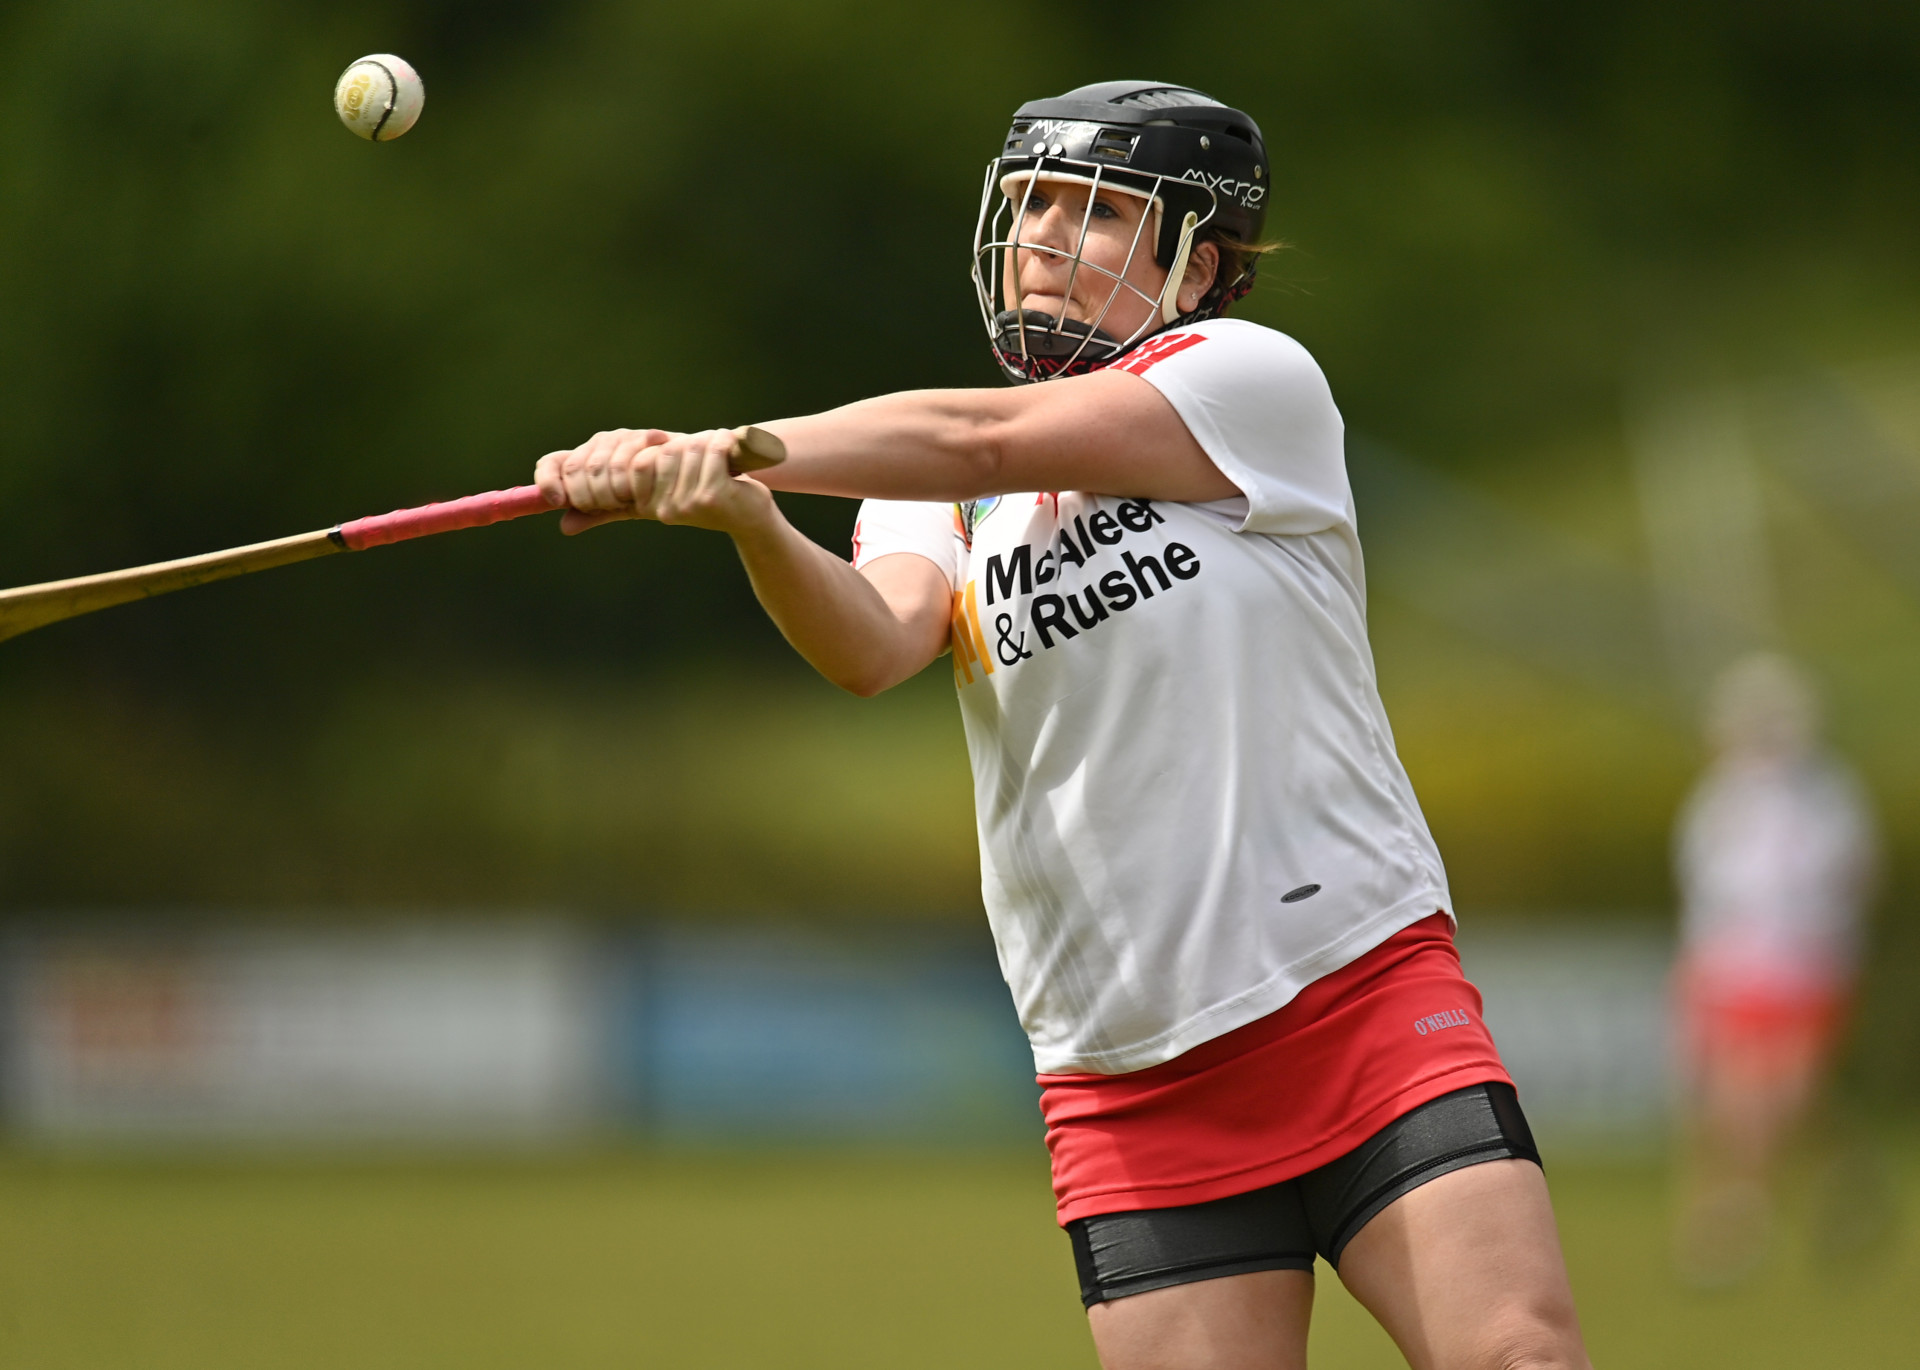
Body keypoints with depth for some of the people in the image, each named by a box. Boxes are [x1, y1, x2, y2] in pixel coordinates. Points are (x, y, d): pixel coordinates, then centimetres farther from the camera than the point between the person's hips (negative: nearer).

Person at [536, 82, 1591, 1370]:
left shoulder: (1257, 380, -1)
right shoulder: (929, 495, 10)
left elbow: (984, 442, -16)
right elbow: (875, 643, -14)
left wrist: (725, 444, -27)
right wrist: (747, 517, -35)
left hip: (1369, 996, -3)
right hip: (1132, 1089, 3)